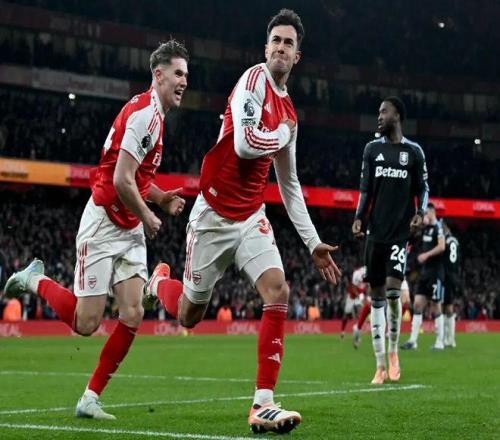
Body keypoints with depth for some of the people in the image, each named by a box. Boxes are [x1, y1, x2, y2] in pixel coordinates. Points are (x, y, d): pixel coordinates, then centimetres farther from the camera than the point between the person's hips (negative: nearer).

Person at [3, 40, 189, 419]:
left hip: (130, 232, 9)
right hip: (103, 227, -9)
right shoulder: (144, 114, -19)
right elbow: (121, 181, -24)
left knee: (133, 313, -4)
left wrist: (162, 197, 9)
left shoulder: (154, 114, 12)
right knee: (86, 323, -7)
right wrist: (148, 218, -9)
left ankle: (91, 399, 4)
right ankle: (35, 280, 19)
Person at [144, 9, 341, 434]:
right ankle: (159, 281, 45)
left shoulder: (289, 112, 11)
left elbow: (290, 184, 19)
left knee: (278, 292, -17)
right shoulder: (254, 80, -12)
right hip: (213, 214, -6)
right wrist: (282, 134, -6)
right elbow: (245, 144, -26)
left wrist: (314, 243, 15)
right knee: (189, 315, 7)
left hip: (252, 218, 6)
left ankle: (263, 405, -16)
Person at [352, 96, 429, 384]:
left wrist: (420, 212, -8)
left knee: (393, 288, -17)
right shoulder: (372, 149, 11)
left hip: (401, 231, -3)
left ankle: (394, 351, 6)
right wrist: (359, 218, 0)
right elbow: (365, 189, 12)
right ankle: (381, 365, 6)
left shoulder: (414, 152, 4)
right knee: (377, 295, 2)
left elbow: (422, 188, 9)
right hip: (376, 231, 3)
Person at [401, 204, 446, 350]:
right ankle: (413, 340, 3)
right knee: (417, 304, 3)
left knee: (435, 307, -3)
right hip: (425, 272, 8)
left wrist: (426, 255, -21)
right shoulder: (426, 228, 14)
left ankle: (440, 342, 5)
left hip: (435, 272, -8)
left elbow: (442, 246, -22)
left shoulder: (438, 227, -11)